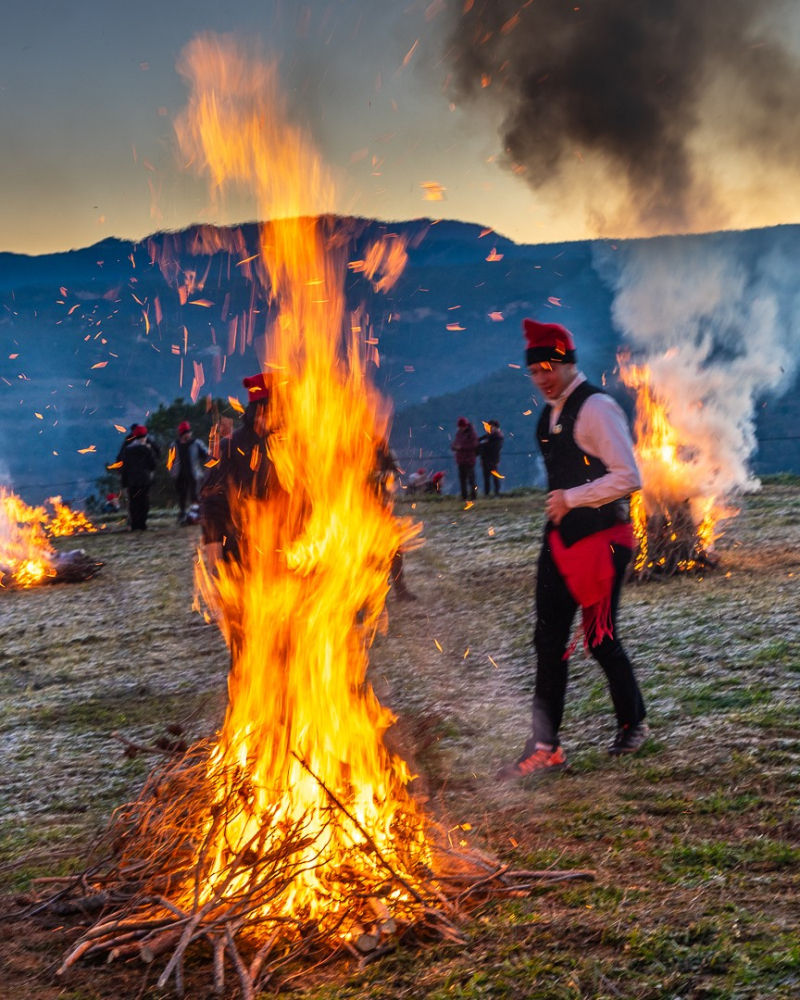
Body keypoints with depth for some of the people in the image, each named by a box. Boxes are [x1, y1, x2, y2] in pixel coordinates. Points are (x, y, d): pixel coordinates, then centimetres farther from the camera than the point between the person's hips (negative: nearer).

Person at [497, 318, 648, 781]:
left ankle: (633, 724, 24)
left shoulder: (596, 408, -14)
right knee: (549, 638, 4)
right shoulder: (551, 413, 13)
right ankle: (545, 747, 9)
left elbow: (628, 477, -20)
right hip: (561, 536, 8)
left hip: (602, 539, -8)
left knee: (600, 638, 1)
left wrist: (573, 498, -18)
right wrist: (559, 506, 17)